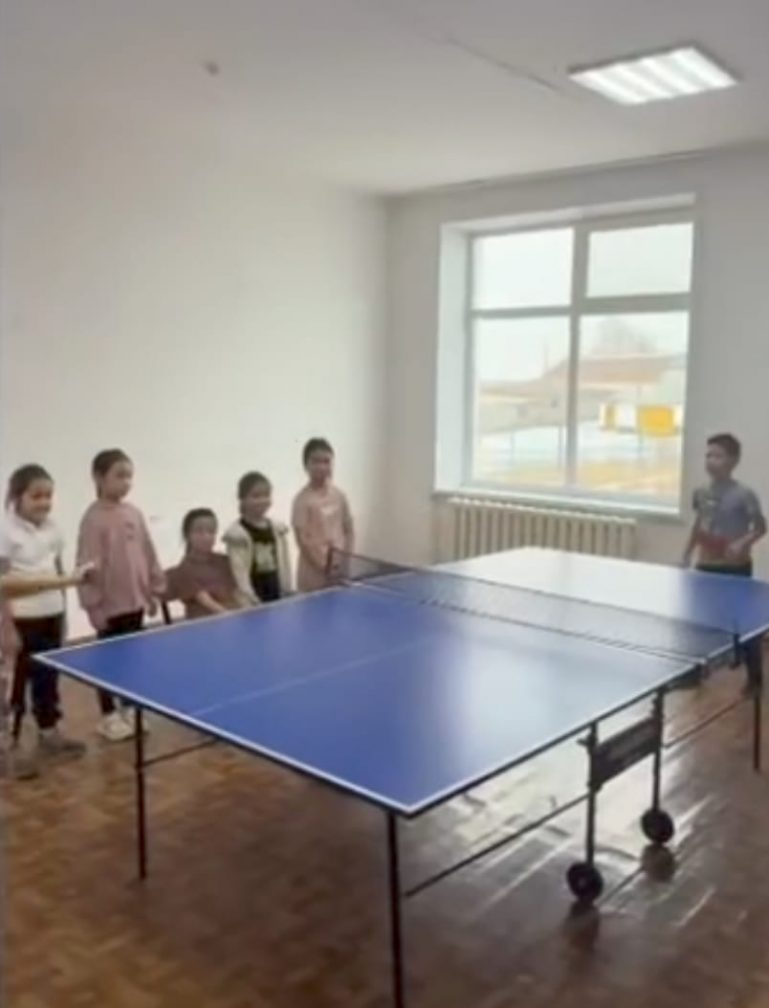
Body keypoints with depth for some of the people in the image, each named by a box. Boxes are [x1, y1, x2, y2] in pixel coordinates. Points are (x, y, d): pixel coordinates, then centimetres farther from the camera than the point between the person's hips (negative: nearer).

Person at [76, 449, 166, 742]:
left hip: (136, 600, 6)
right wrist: (93, 605, -16)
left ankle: (129, 708, 31)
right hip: (110, 604, -6)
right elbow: (88, 566, -15)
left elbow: (148, 555, 10)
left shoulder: (134, 513, 3)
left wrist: (154, 590, 10)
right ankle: (109, 716, 22)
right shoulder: (94, 518, -15)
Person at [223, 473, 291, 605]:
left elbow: (284, 565, 10)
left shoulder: (277, 529, 6)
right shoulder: (237, 533, -13)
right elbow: (239, 572, -16)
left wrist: (287, 594, 8)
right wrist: (249, 601, -21)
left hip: (276, 595, 6)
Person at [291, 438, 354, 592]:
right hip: (313, 571, -5)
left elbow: (348, 529, 11)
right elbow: (302, 539, -13)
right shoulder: (303, 499, -11)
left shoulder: (339, 495, 4)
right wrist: (323, 566, -15)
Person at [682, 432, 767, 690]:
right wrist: (687, 555, 11)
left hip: (736, 568, -5)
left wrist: (743, 543, -25)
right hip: (706, 566, 5)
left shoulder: (744, 494, -15)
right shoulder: (701, 492, 2)